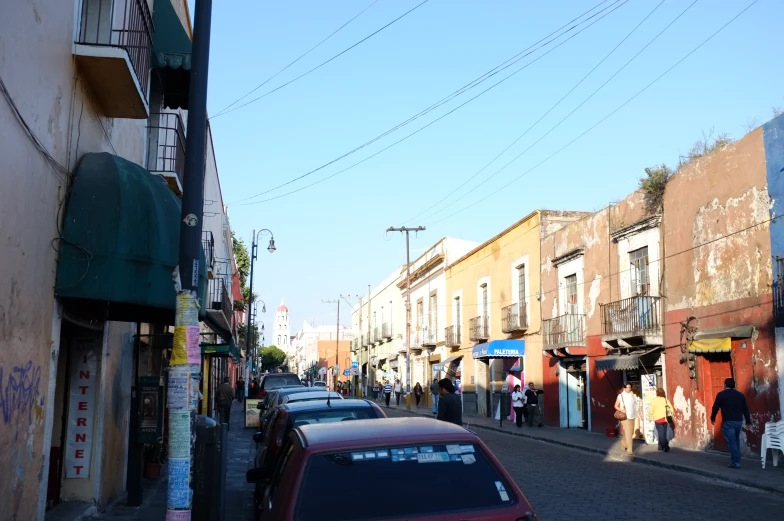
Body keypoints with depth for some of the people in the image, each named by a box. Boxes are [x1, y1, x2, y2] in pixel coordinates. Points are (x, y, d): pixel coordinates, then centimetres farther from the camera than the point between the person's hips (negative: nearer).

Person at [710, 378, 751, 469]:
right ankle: (736, 461, 20)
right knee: (736, 441, 18)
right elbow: (745, 409, 11)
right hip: (739, 421, 5)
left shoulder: (721, 394, -5)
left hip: (728, 422, -5)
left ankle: (735, 462, -7)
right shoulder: (740, 395, 9)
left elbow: (715, 407, -3)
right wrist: (748, 421, 18)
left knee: (731, 442, -4)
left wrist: (712, 418, 13)